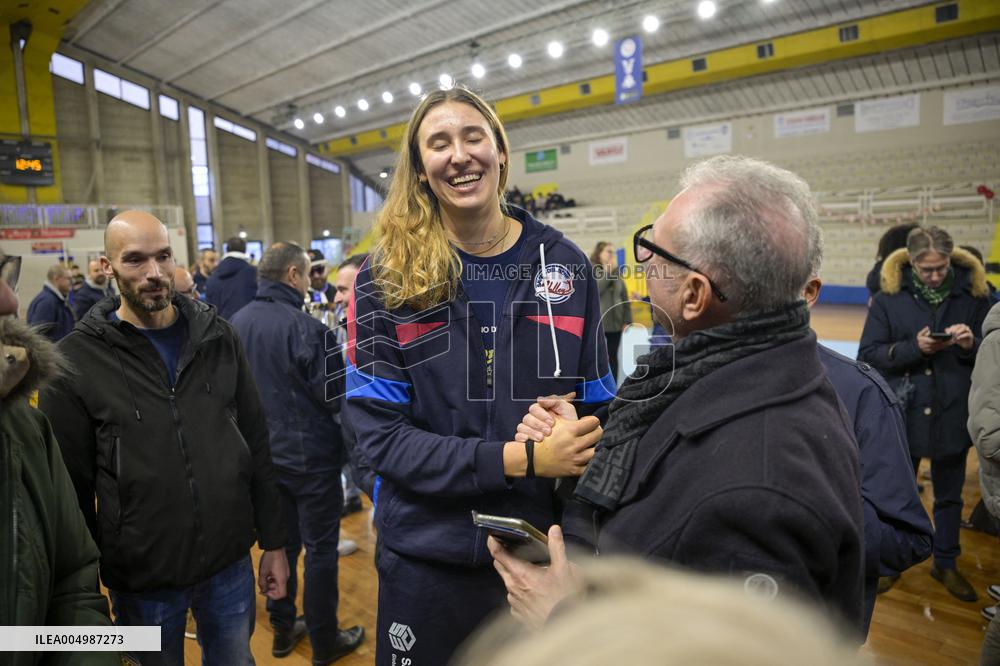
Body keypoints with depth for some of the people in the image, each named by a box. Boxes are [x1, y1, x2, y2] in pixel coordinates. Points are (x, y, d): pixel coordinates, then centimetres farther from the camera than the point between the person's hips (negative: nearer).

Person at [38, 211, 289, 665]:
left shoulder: (216, 336, -1)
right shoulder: (76, 359, -9)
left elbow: (256, 445, 3)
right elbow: (71, 487, -5)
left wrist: (272, 542, 4)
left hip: (230, 564, 2)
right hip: (142, 580, -2)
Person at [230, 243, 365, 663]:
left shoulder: (237, 323, 0)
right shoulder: (303, 327, -23)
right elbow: (336, 397, -19)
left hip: (265, 454, 7)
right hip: (311, 455, -7)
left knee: (280, 542, 20)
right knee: (321, 549, 8)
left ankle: (282, 631, 35)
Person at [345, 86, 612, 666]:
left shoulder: (564, 265, -1)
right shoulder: (387, 277, -7)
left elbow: (600, 407, 4)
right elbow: (379, 432, -13)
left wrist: (570, 441, -19)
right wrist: (519, 459, -22)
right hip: (427, 559, -1)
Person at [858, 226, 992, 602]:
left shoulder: (973, 294, -2)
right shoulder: (889, 297, -7)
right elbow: (867, 356, -8)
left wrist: (972, 345, -18)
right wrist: (914, 348, -22)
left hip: (953, 415, 2)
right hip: (902, 415, -1)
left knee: (949, 496, 18)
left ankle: (946, 564, 38)